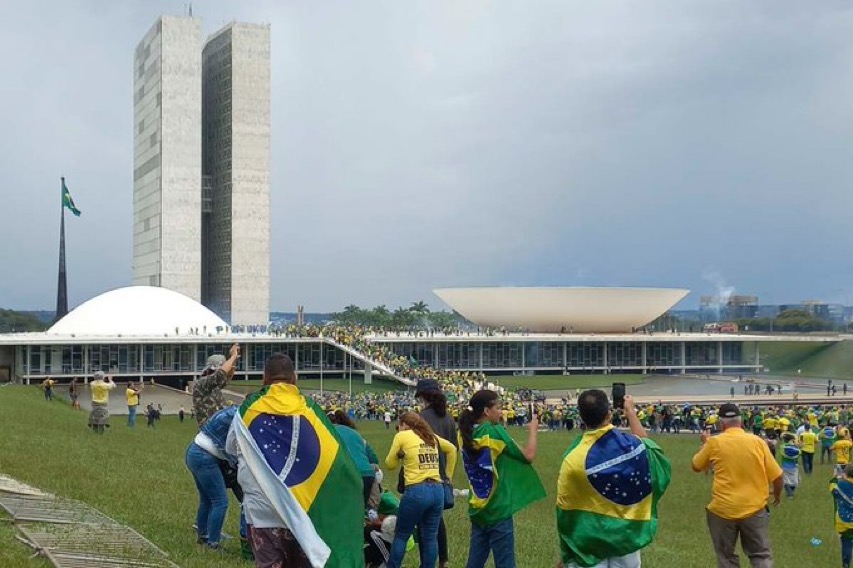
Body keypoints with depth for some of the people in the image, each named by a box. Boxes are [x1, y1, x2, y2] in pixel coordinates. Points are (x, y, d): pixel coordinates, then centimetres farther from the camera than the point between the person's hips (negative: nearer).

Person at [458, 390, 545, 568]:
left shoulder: (466, 434, 3)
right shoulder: (494, 432, -16)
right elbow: (528, 456, -11)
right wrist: (532, 430, 3)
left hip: (477, 508, 7)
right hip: (498, 509, -7)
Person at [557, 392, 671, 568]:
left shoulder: (574, 458, -17)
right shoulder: (631, 445, -11)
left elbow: (564, 508, -9)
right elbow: (646, 444, 17)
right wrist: (631, 411, 28)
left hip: (590, 542, -2)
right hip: (628, 535, 3)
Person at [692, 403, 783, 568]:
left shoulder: (714, 443, -6)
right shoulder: (757, 441, -5)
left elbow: (696, 466, 10)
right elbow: (776, 475, -1)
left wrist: (705, 444, 25)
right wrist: (777, 494, 19)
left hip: (723, 509, 0)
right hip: (754, 508, 1)